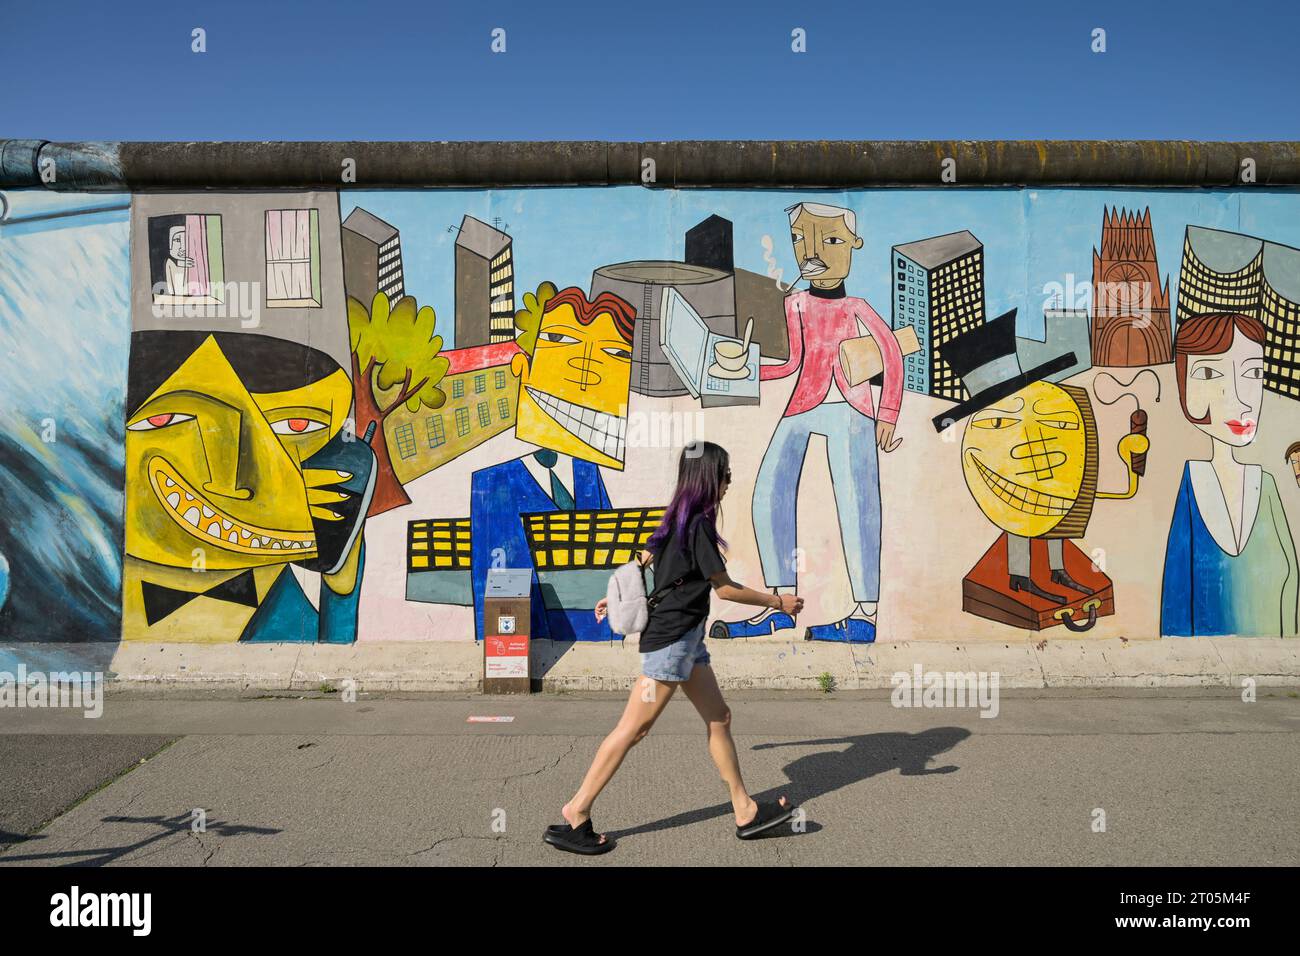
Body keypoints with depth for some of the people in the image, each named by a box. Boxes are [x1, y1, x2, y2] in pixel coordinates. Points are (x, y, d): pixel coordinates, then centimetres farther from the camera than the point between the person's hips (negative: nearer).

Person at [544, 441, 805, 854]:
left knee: (719, 718, 12)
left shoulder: (679, 519, 11)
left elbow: (644, 559, 18)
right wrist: (778, 601, -2)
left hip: (684, 637, 10)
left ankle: (746, 812, 20)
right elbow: (726, 588, -13)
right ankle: (575, 816, 1)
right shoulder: (699, 524, -17)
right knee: (634, 728, -6)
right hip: (672, 637, -10)